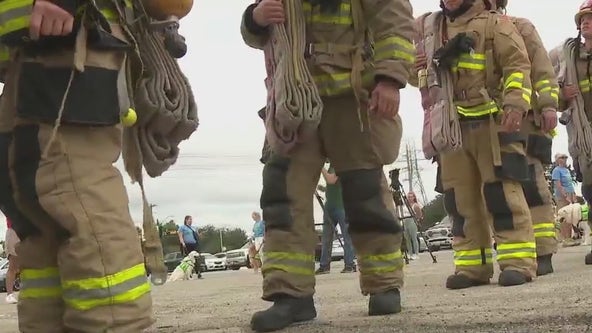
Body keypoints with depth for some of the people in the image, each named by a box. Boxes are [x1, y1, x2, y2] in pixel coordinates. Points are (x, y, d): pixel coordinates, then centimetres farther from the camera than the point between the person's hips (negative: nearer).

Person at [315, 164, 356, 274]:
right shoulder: (332, 166, 18)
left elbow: (331, 180, -20)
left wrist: (321, 168, -14)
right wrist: (322, 188, 7)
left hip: (341, 206, -9)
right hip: (329, 206, 9)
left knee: (346, 235, -5)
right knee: (326, 237, 6)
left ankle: (350, 265, -3)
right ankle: (324, 265, 9)